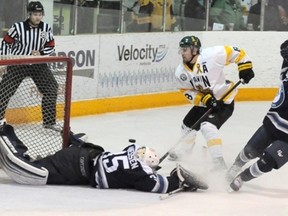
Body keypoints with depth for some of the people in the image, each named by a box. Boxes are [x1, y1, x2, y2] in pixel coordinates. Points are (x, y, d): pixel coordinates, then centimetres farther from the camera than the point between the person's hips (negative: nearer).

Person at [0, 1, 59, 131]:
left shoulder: (46, 28, -6)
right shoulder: (18, 27, -15)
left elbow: (51, 47, 3)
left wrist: (40, 53, -17)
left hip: (38, 64, 3)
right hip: (18, 63, -3)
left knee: (51, 89, -1)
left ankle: (49, 121, 12)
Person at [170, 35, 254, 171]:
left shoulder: (212, 55, -25)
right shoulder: (181, 72, -9)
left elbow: (235, 53, -14)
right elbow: (188, 92, -4)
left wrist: (245, 67, -18)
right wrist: (204, 99, -19)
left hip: (224, 101, -7)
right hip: (204, 103, 7)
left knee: (208, 126, -27)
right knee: (188, 125, 19)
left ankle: (219, 163, -27)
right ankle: (184, 150, 50)